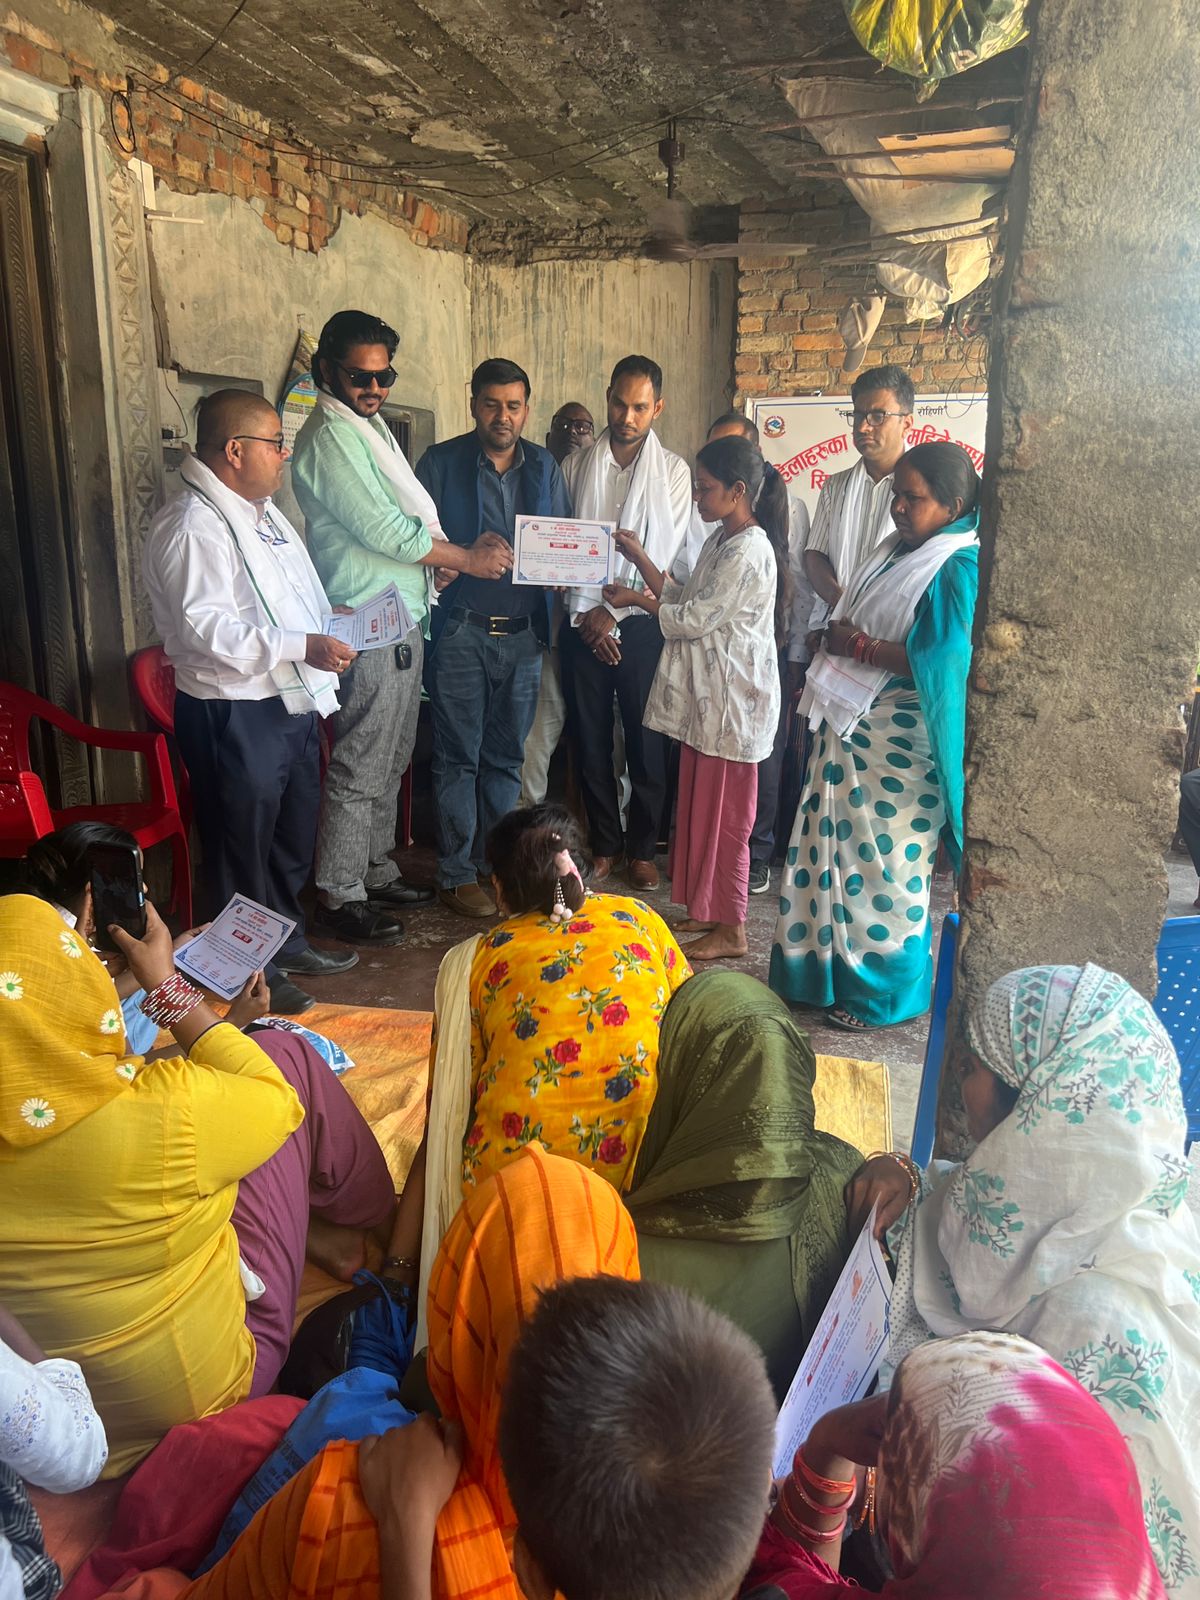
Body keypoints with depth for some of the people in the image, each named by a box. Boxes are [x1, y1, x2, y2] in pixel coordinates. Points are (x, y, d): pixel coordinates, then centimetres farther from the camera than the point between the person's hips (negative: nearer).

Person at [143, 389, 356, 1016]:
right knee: (241, 848, 6)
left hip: (291, 704, 10)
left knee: (293, 836, 22)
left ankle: (287, 944, 41)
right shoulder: (193, 526, -18)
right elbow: (206, 628, -27)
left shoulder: (262, 511, 14)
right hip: (233, 714, -10)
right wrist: (302, 647, -29)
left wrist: (333, 627, 10)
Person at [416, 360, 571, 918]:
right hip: (461, 630, -4)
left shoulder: (544, 467, 12)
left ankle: (495, 862, 22)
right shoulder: (441, 463, 1)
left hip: (523, 632, 4)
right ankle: (456, 875, 9)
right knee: (459, 756, -1)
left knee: (506, 755, 10)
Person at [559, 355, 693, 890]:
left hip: (640, 624, -1)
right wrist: (584, 613, -8)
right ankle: (603, 843, 21)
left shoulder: (673, 472, 3)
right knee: (590, 739, 6)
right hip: (583, 623, 2)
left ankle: (641, 847, 17)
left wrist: (614, 612, -9)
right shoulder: (575, 466, 8)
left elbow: (665, 557, -4)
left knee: (646, 741, 3)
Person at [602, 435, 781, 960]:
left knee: (725, 813, -1)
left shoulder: (749, 551, -17)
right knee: (699, 806, 15)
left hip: (732, 700, -10)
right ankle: (707, 911, 27)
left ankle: (731, 930, 12)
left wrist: (636, 599, -6)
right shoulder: (720, 541, 13)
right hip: (706, 696, 10)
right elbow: (682, 599, 14)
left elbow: (695, 619, -18)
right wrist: (639, 558, 8)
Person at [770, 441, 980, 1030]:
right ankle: (834, 970, 30)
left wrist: (860, 647, -19)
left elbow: (939, 661, -26)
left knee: (887, 864, 2)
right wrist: (836, 639, 5)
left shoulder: (957, 569, -15)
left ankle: (884, 991, 19)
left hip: (898, 743, -9)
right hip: (852, 727, 9)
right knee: (841, 849, 15)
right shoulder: (900, 550, 12)